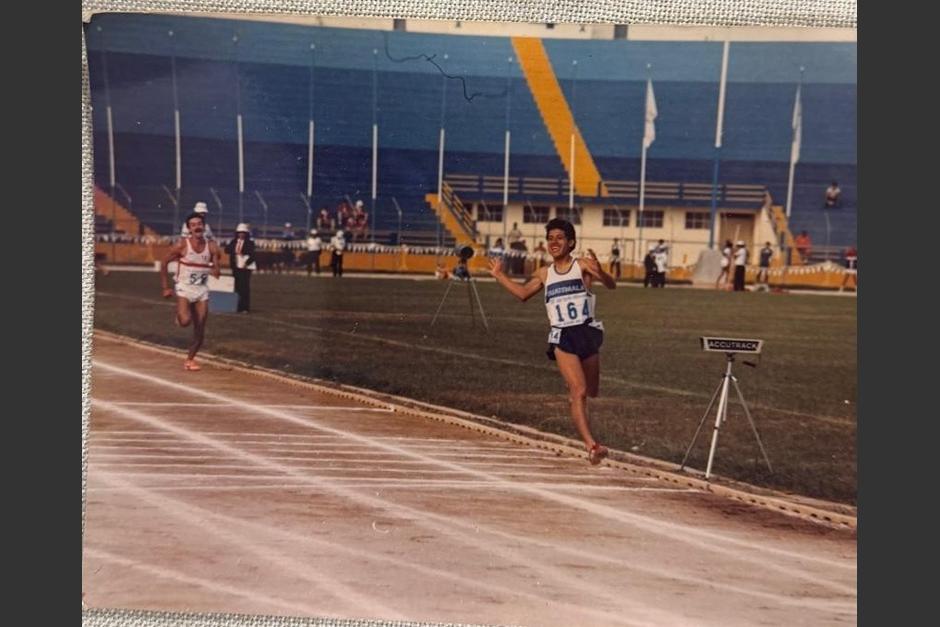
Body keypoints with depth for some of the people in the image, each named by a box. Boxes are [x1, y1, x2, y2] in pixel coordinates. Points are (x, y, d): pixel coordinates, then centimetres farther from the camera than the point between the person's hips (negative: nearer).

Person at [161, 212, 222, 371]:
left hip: (202, 290, 3)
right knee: (185, 321, -26)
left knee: (200, 329, 2)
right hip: (184, 288, -3)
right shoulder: (182, 245, -11)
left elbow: (216, 270, -1)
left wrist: (216, 271, -26)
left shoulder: (211, 247, -4)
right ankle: (179, 315, 12)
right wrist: (166, 288, -4)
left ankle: (190, 359, 20)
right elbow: (165, 263, -3)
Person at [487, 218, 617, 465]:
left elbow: (611, 285, -15)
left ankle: (572, 390, 51)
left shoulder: (582, 265, -1)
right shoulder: (544, 273, 11)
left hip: (587, 332, 0)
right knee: (579, 392, -13)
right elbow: (523, 293, 21)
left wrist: (600, 273, -36)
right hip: (562, 337, 1)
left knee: (591, 391, 15)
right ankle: (591, 445, -18)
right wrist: (500, 276, 20)